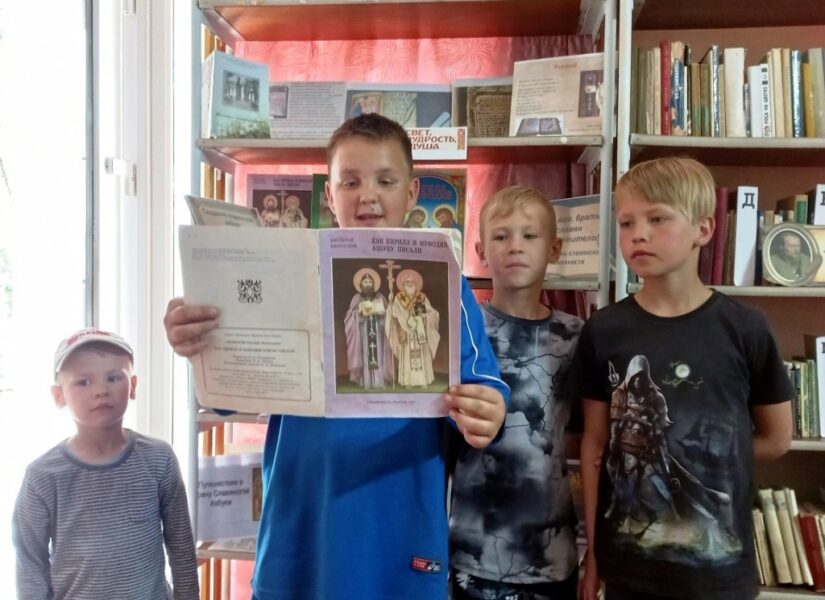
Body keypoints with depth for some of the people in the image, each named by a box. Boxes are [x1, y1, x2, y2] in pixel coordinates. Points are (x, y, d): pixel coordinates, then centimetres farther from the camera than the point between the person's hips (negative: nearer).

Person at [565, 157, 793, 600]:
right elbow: (595, 443, 0)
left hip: (719, 561, -1)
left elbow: (776, 439, 3)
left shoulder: (744, 328, -8)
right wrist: (591, 551, 1)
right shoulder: (604, 330, -4)